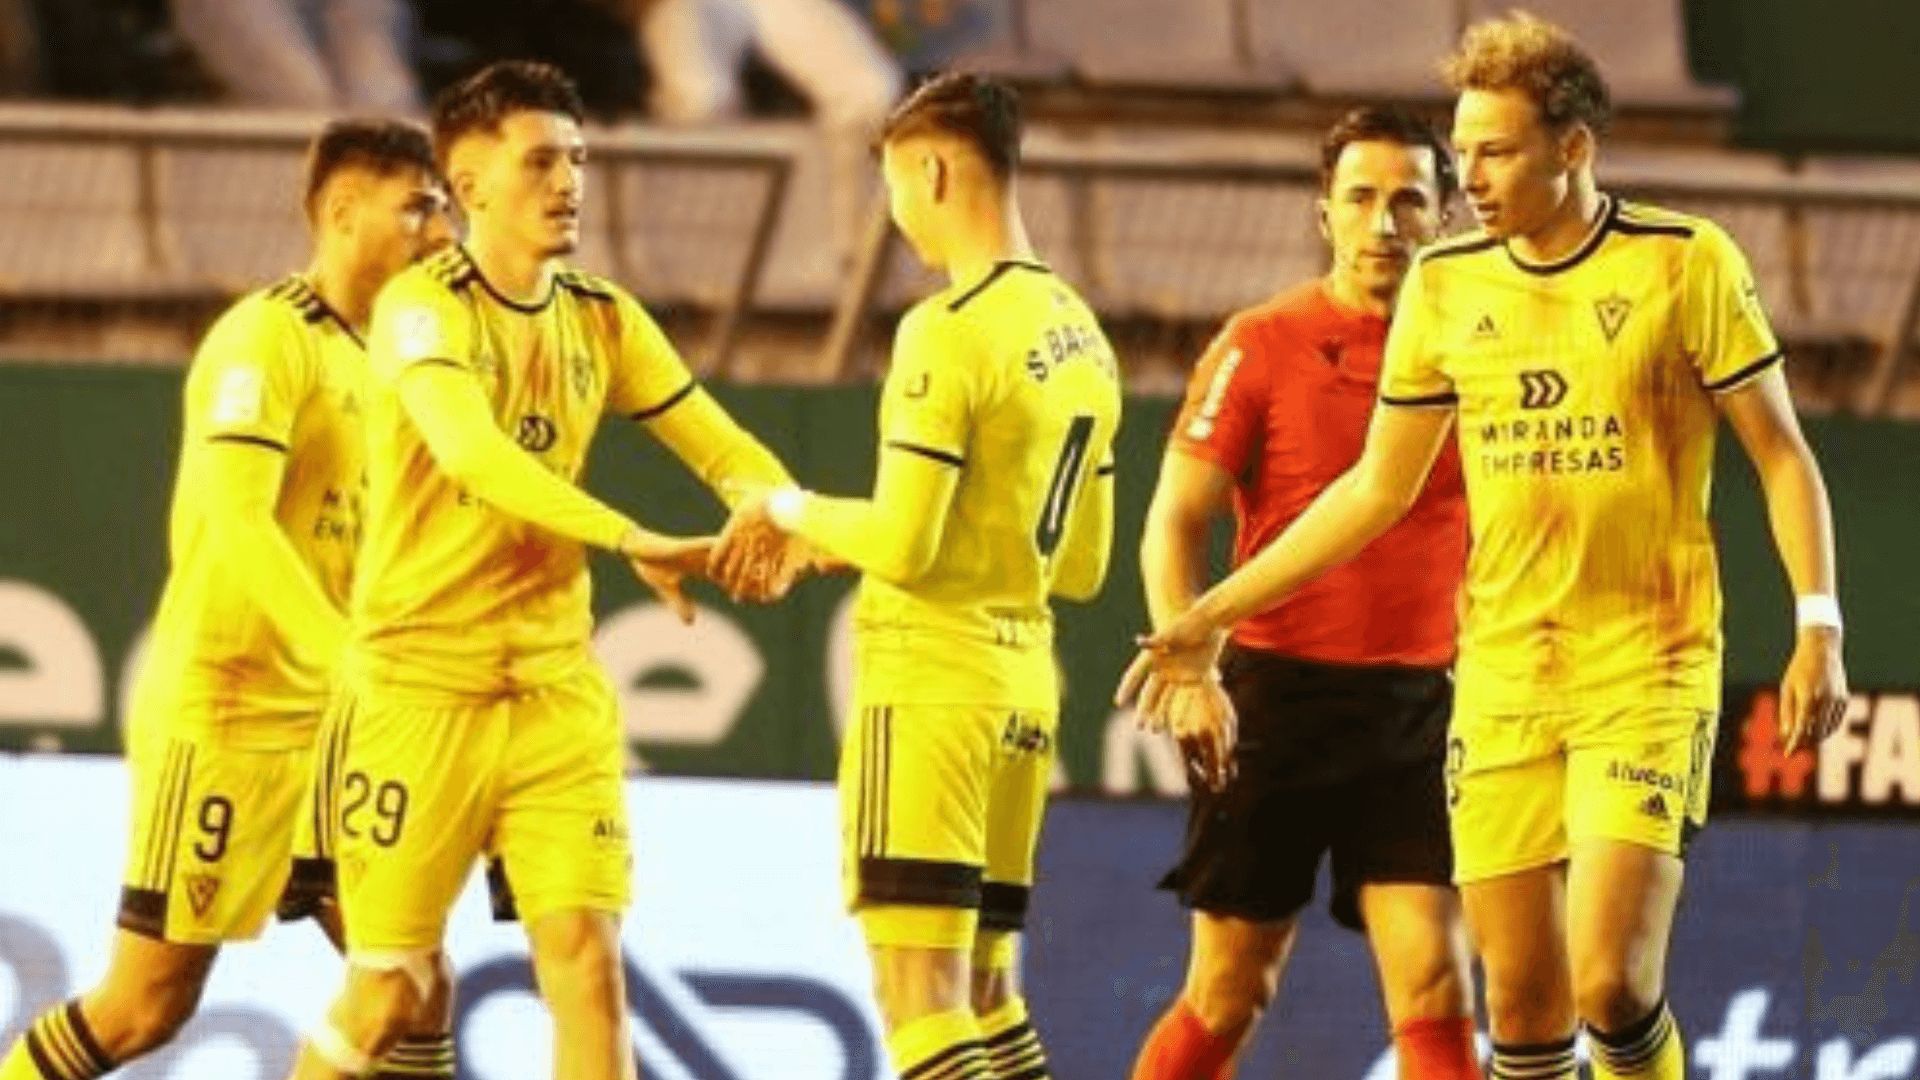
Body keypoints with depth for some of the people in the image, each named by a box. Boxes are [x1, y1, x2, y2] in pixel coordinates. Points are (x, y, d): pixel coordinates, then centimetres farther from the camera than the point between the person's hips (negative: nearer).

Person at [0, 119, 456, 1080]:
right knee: (148, 1003, -4)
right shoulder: (266, 337, -12)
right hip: (222, 714, -8)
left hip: (328, 721, 8)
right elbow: (237, 518, -26)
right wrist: (347, 656, -36)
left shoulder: (377, 352, 13)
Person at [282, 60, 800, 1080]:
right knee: (388, 990, 0)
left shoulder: (602, 320, 8)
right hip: (420, 687, -5)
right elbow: (475, 455, -28)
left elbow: (723, 450, 11)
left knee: (586, 961, -7)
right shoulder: (421, 308, -11)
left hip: (556, 687, 5)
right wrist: (634, 541, -38)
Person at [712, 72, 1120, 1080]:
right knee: (986, 992, 14)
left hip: (929, 682, -9)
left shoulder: (949, 330, -14)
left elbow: (903, 546, -18)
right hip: (1024, 683, 9)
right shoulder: (1082, 336, 12)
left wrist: (790, 509, 1)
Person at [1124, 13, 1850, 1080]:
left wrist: (1818, 629, -11)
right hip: (1500, 677, 4)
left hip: (1647, 673, -4)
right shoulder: (1444, 285, 7)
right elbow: (1378, 488, 16)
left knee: (1610, 982, -17)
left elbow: (1781, 453, 0)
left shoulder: (1686, 263, -5)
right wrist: (1213, 614, 15)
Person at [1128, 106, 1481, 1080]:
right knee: (1229, 995, 5)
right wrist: (1189, 671, -17)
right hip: (1275, 697, -2)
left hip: (1420, 708, 2)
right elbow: (1174, 524, -4)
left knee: (1432, 983, -10)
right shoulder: (1261, 346, -2)